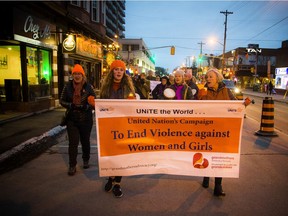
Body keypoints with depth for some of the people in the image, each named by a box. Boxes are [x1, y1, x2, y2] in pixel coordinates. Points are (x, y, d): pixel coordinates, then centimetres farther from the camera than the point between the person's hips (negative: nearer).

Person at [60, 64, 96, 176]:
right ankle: (72, 166, 14)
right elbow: (62, 101, 4)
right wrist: (71, 106, -14)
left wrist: (85, 107, -23)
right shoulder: (68, 86, -1)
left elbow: (95, 102, -5)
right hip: (72, 119, 0)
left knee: (85, 141, 15)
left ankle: (86, 160, 38)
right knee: (73, 142, -1)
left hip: (86, 119, 0)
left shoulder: (88, 86, -5)